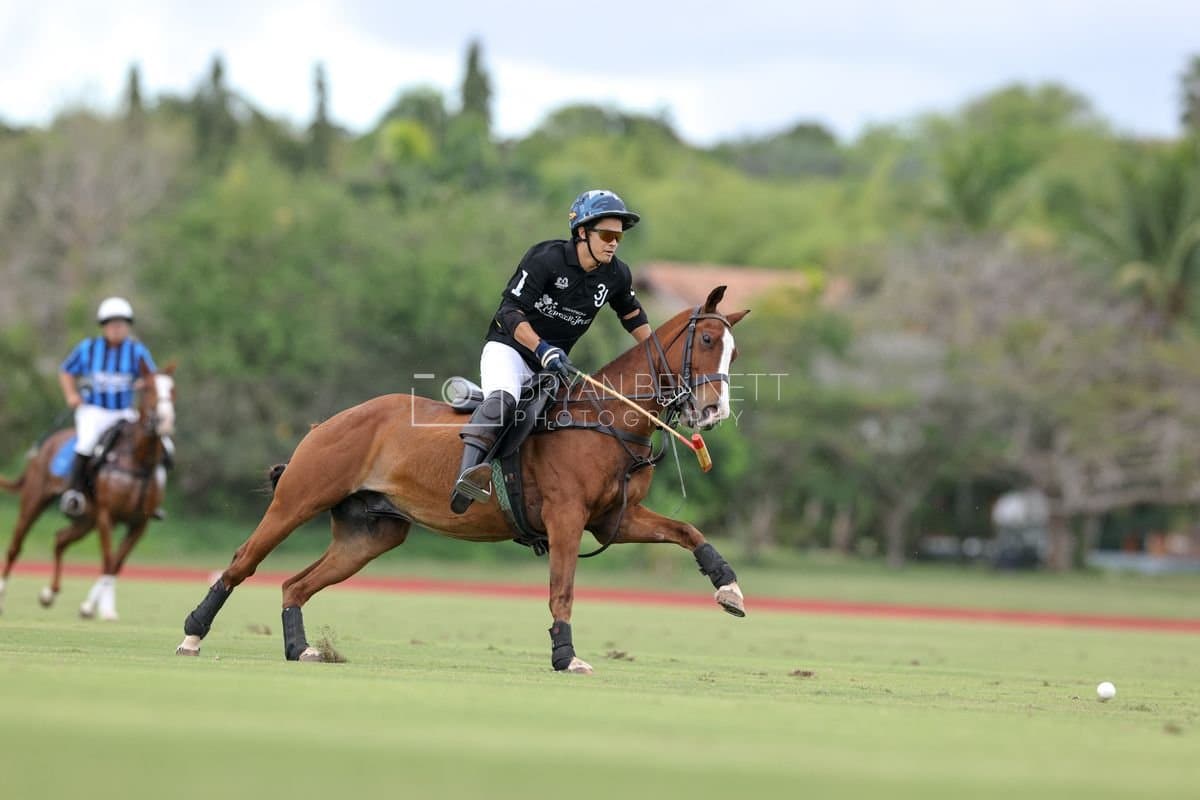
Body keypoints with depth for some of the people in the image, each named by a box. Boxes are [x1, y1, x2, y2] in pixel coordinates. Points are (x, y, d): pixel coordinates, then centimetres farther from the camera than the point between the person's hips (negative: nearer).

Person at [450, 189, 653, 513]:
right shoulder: (546, 258, -19)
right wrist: (543, 350, -36)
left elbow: (632, 315, 20)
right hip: (509, 347, -8)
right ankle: (467, 473, -50)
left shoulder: (617, 276, -2)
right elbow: (510, 312, -23)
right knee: (503, 398, -36)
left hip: (556, 360, 8)